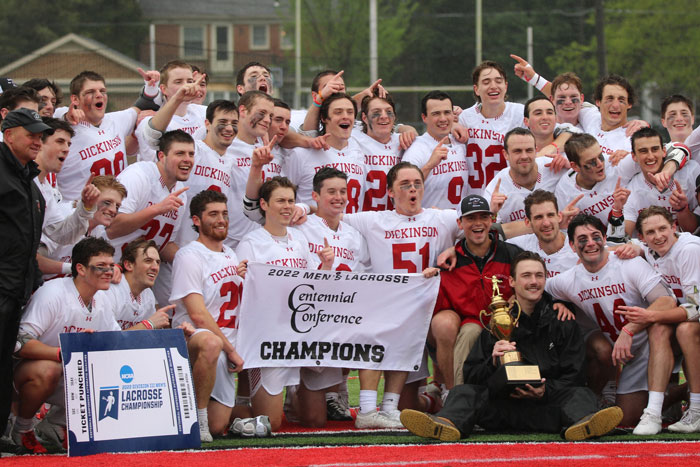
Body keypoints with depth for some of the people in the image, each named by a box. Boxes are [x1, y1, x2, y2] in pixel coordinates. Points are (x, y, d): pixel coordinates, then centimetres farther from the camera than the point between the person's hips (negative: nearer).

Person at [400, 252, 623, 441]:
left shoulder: (564, 324, 13)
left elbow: (573, 378, 5)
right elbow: (470, 376, 8)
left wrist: (546, 391, -16)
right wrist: (492, 364, -14)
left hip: (547, 403, -1)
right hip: (502, 404, 1)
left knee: (581, 395, -29)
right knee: (464, 392, -23)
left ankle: (582, 423, -66)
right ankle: (448, 423, -59)